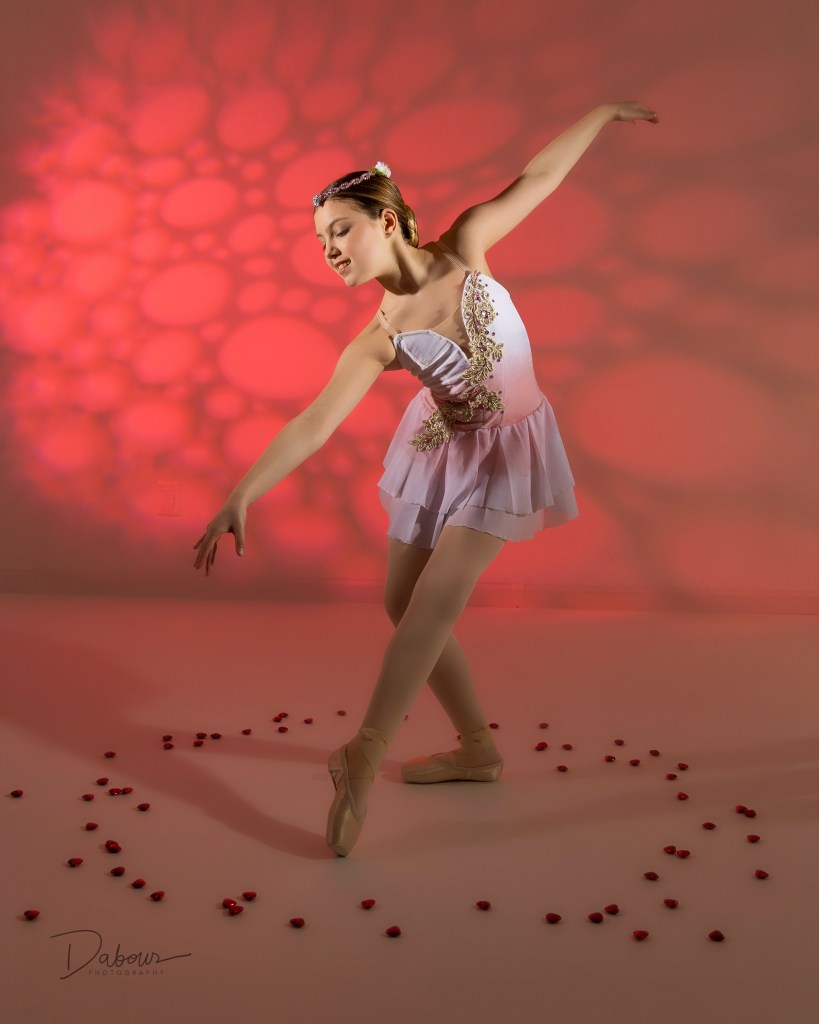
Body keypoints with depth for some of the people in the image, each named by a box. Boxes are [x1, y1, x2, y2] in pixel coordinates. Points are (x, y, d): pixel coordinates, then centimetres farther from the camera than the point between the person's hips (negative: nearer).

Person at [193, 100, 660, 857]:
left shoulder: (464, 247, -13)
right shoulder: (380, 339, -13)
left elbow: (535, 180, 0)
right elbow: (314, 424, -17)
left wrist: (601, 114, 9)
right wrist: (243, 496, -24)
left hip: (506, 452, -3)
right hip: (440, 451, 3)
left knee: (436, 598, -16)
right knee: (403, 604, 3)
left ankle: (367, 752, -15)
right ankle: (478, 748, 19)